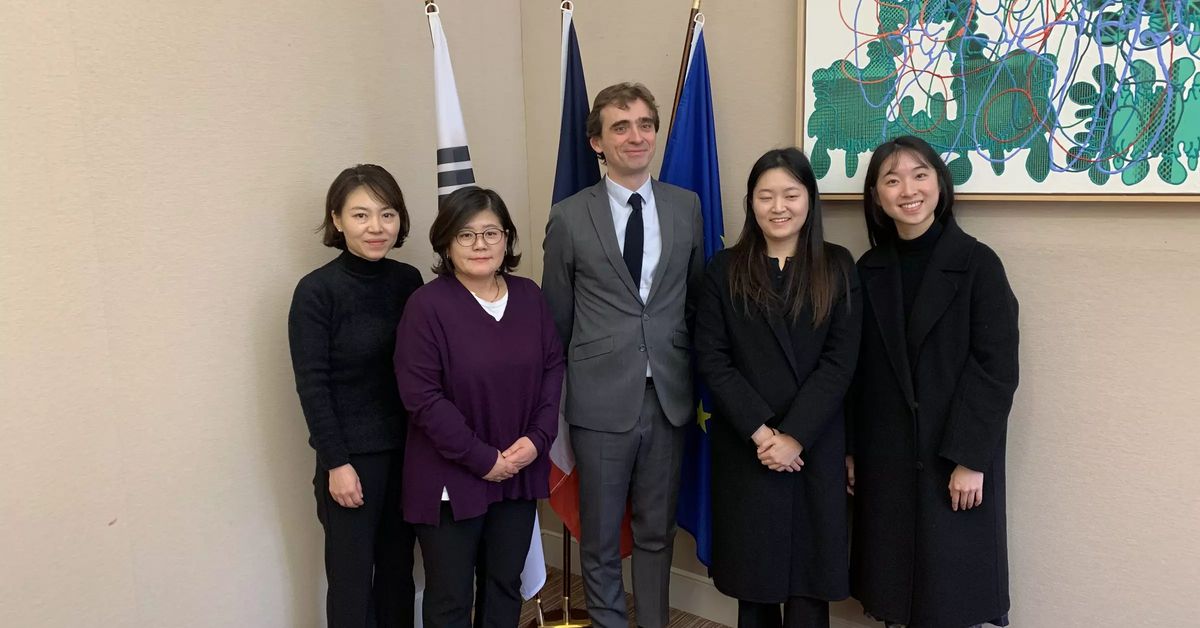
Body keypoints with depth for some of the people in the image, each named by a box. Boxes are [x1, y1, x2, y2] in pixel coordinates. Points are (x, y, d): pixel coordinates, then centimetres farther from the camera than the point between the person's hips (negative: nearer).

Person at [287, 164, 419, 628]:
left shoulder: (408, 281, 1)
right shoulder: (316, 291, -12)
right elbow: (312, 385, -12)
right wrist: (337, 463, -13)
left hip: (407, 446, 4)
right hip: (352, 453, -4)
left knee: (398, 566, 16)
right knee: (352, 575, 8)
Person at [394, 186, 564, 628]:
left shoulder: (529, 296, 3)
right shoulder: (427, 305, -15)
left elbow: (552, 367, 6)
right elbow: (423, 397, -17)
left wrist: (538, 438, -8)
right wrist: (482, 459, -16)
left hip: (520, 472, 5)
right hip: (451, 478, -4)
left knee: (506, 585, 19)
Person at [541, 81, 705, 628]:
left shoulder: (687, 206, 4)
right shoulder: (569, 217, -4)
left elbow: (697, 300, 10)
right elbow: (557, 318, 3)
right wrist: (554, 401, 7)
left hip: (668, 397, 2)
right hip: (601, 400, -2)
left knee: (657, 532, 16)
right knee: (600, 539, 12)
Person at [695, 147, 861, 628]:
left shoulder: (838, 268, 2)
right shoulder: (724, 270, 3)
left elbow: (840, 362, -5)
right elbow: (711, 359, -4)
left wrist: (795, 437, -13)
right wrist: (759, 431, -13)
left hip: (814, 448, 0)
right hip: (743, 448, 0)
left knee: (809, 576, 5)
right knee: (754, 576, 9)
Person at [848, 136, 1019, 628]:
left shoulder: (977, 263, -7)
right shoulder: (868, 271, 5)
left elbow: (996, 368, -11)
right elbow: (858, 368, 7)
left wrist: (971, 459, -15)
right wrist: (852, 449, 6)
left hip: (955, 460, -3)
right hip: (885, 458, 4)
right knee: (894, 588, 12)